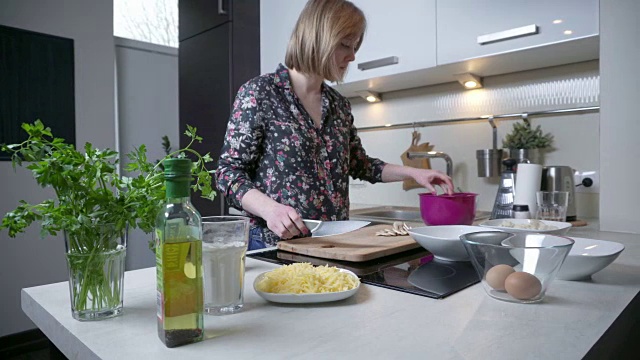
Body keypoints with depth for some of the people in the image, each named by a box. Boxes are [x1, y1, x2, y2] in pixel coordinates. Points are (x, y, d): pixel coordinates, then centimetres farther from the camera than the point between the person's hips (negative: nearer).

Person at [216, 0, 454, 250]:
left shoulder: (339, 104, 8)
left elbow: (359, 164, 18)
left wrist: (412, 172, 8)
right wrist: (269, 208, -26)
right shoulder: (258, 93, -10)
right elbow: (229, 171, -10)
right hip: (275, 243, -5)